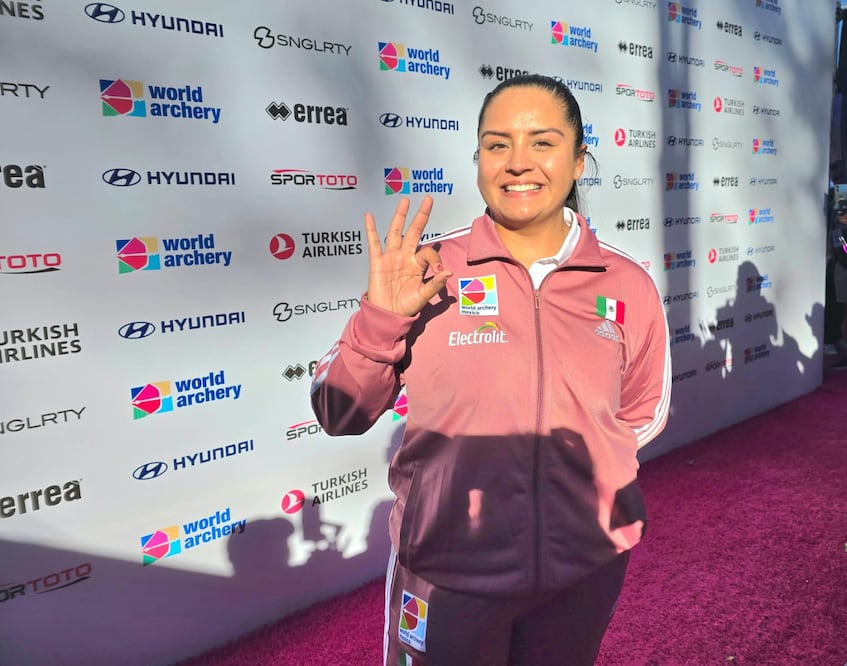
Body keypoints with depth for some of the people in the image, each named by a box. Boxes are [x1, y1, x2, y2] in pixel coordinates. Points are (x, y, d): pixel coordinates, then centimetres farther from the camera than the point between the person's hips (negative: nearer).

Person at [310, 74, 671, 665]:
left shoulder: (629, 285, -6)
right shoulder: (428, 274, -12)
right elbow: (339, 417, -10)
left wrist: (575, 458, -2)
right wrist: (379, 320, -24)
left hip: (588, 569, 3)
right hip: (445, 575, -2)